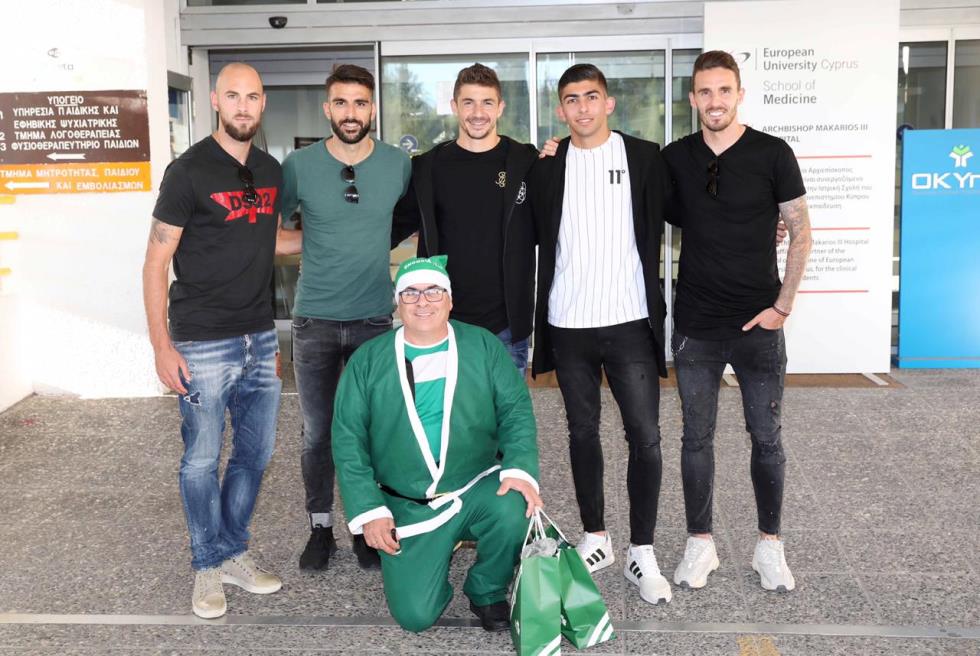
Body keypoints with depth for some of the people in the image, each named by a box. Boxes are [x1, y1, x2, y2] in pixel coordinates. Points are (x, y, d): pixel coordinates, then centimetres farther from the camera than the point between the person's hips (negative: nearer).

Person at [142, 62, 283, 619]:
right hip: (203, 344, -6)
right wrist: (162, 347, -13)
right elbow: (156, 263, -9)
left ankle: (234, 552, 31)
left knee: (257, 453, 13)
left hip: (261, 339, 6)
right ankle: (209, 565, 23)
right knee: (203, 459, 5)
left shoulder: (271, 171, 10)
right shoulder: (189, 171, -9)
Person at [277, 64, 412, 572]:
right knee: (317, 434, 7)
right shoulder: (299, 164, -3)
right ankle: (320, 527, 24)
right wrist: (314, 240, -6)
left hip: (374, 319, 1)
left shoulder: (399, 164, -1)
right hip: (314, 320, 0)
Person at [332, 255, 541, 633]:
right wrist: (369, 509, -9)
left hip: (478, 490, 0)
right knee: (415, 615, -10)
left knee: (513, 511, -33)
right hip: (408, 506, 0)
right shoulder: (367, 361, -1)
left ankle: (487, 593, -1)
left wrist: (520, 468, -20)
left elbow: (516, 410, -3)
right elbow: (348, 439, -1)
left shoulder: (484, 347, 0)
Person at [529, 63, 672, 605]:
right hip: (568, 324, 2)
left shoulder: (644, 158, 2)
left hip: (630, 321, -1)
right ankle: (595, 537, 27)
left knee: (645, 437, -2)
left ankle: (642, 554, 10)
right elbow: (532, 235, 11)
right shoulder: (546, 167, 6)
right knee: (582, 433, 12)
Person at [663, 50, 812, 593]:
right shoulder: (675, 158, 3)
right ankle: (700, 543, 22)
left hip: (758, 324, -2)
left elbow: (800, 232, 0)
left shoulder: (772, 154, -4)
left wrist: (783, 305, -6)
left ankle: (769, 544, 24)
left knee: (766, 437, 8)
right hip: (695, 325, 2)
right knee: (696, 437, 8)